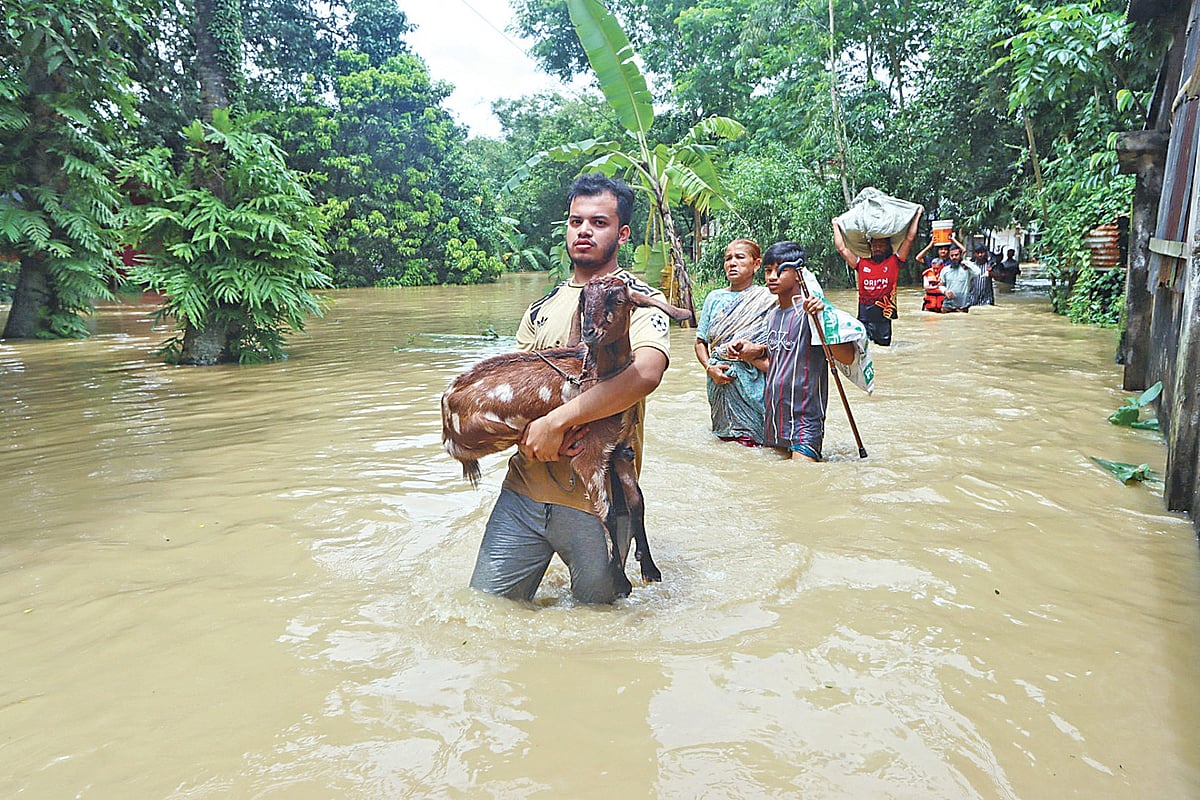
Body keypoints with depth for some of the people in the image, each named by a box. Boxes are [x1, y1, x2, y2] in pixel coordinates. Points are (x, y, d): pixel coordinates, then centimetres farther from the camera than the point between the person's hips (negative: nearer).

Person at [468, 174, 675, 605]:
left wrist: (555, 421, -26)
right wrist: (528, 430, -15)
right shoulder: (542, 308, 13)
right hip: (524, 488, 5)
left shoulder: (639, 299, -5)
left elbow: (645, 372, -26)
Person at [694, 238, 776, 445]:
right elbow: (701, 341, 12)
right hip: (719, 381, 4)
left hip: (752, 383, -3)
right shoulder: (715, 298, 11)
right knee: (723, 440, 10)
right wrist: (709, 367, -5)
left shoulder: (766, 299, 1)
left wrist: (749, 350, -21)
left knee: (750, 443, -5)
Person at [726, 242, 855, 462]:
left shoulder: (809, 312, -12)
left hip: (804, 417, -8)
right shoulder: (772, 316, 12)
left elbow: (847, 357, -21)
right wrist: (750, 355, 6)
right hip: (773, 418, 8)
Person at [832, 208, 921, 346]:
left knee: (883, 343, 2)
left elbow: (909, 239, 6)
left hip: (884, 314, -1)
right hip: (864, 316, 1)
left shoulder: (894, 262, 7)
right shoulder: (861, 264, 10)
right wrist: (836, 226, 19)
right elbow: (841, 248, 11)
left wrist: (916, 217, 12)